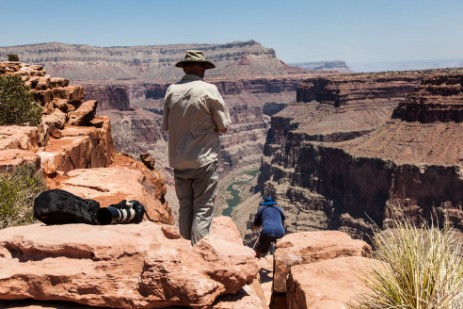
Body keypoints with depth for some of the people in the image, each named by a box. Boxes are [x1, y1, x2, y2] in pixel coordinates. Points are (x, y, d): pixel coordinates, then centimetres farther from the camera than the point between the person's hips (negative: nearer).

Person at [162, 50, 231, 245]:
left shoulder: (172, 90, -1)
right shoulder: (208, 90, -12)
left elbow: (166, 126, 9)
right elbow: (223, 126, -7)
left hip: (179, 161, 5)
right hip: (204, 161, -4)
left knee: (185, 208, 16)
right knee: (203, 211, 3)